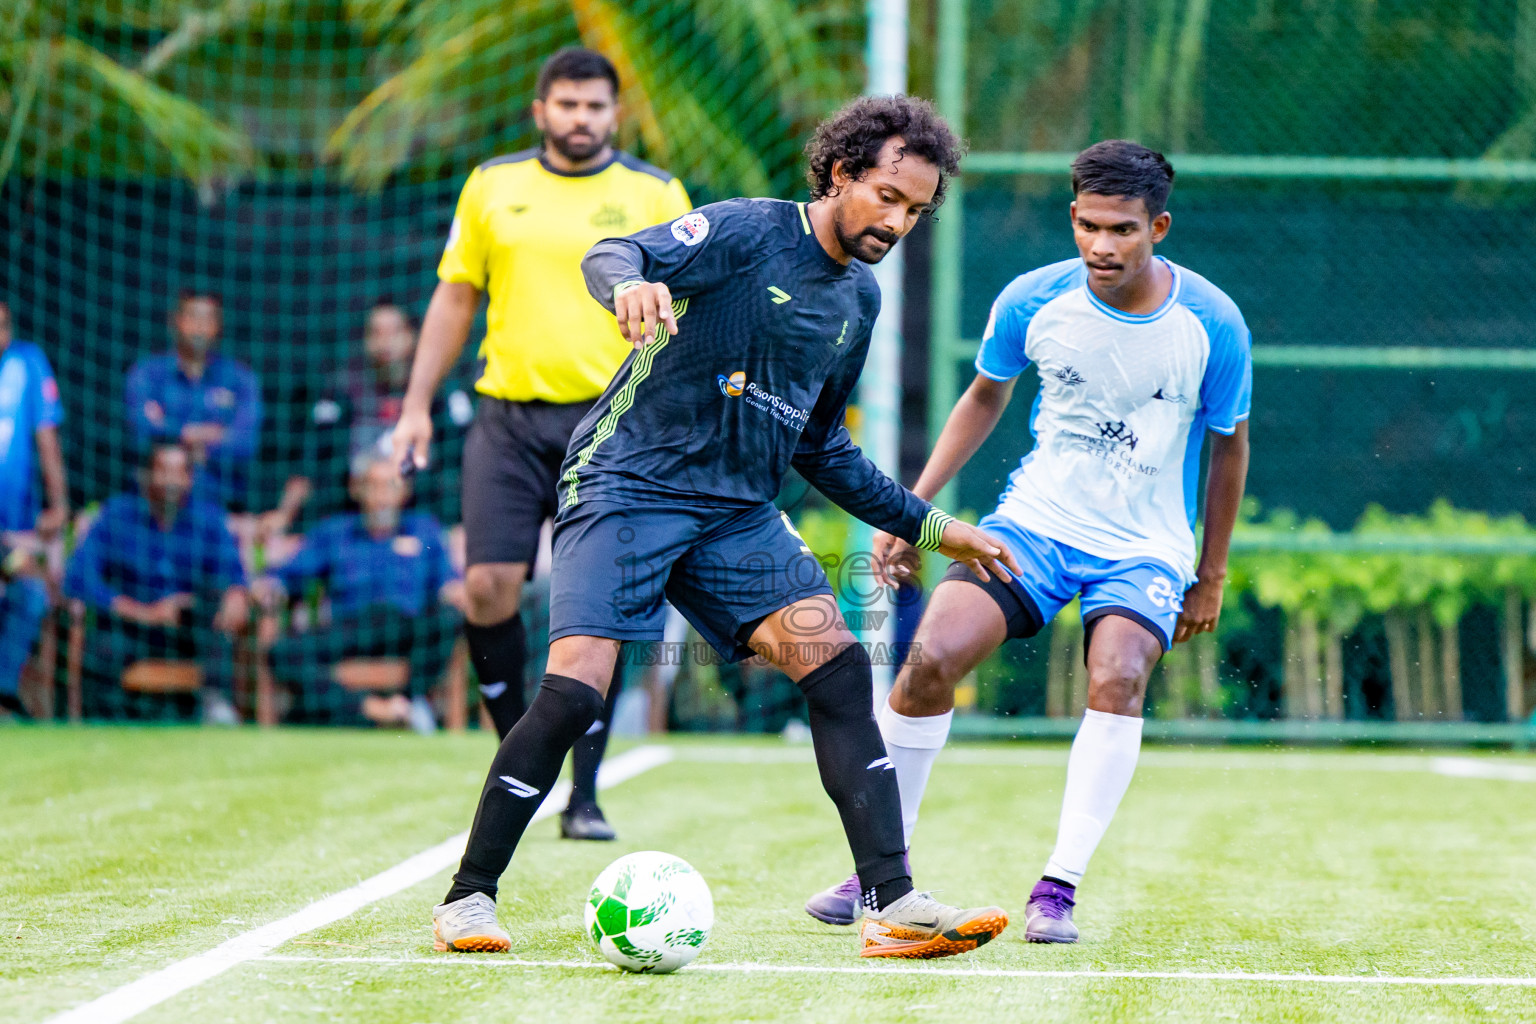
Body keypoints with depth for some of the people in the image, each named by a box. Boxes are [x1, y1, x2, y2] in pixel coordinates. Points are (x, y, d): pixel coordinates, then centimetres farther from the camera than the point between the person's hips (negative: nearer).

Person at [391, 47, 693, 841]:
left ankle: (584, 796, 0)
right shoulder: (492, 186, 9)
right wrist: (418, 404, 10)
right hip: (508, 414, 2)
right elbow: (455, 297, 15)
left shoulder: (656, 196, 3)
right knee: (488, 585, -8)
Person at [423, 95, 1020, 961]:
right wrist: (630, 284, -48)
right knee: (575, 689, -18)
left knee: (837, 664, -12)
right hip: (628, 487, -6)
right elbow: (614, 255, -24)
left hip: (740, 514, 6)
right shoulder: (749, 232, -8)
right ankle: (470, 897, -3)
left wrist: (929, 527, 23)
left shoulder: (860, 298, 13)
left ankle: (894, 905, -12)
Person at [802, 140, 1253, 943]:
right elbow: (985, 396, 11)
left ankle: (1058, 889, -24)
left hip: (1147, 546, -1)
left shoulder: (1212, 325, -13)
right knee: (933, 656, -19)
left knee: (1117, 675, -30)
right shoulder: (1033, 302, -9)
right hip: (1036, 517, 1)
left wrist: (1211, 574, 9)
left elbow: (1227, 445, 3)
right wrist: (914, 505, 6)